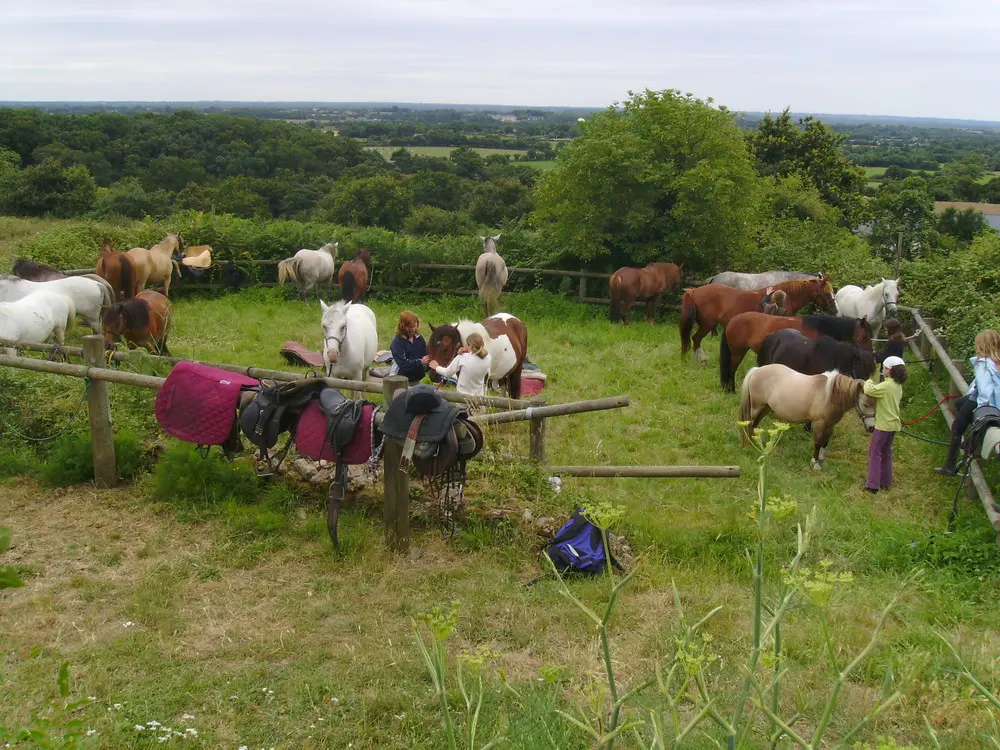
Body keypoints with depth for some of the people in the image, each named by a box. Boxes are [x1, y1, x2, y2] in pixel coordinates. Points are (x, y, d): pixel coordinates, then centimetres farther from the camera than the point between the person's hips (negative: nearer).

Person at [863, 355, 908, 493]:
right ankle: (886, 482, 24)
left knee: (875, 453, -1)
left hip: (883, 425, -8)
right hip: (893, 424, 8)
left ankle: (873, 485, 0)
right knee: (886, 452, 17)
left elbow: (868, 391, -26)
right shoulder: (898, 386, 7)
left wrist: (869, 382, -5)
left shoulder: (886, 386, -22)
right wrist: (874, 385, 5)